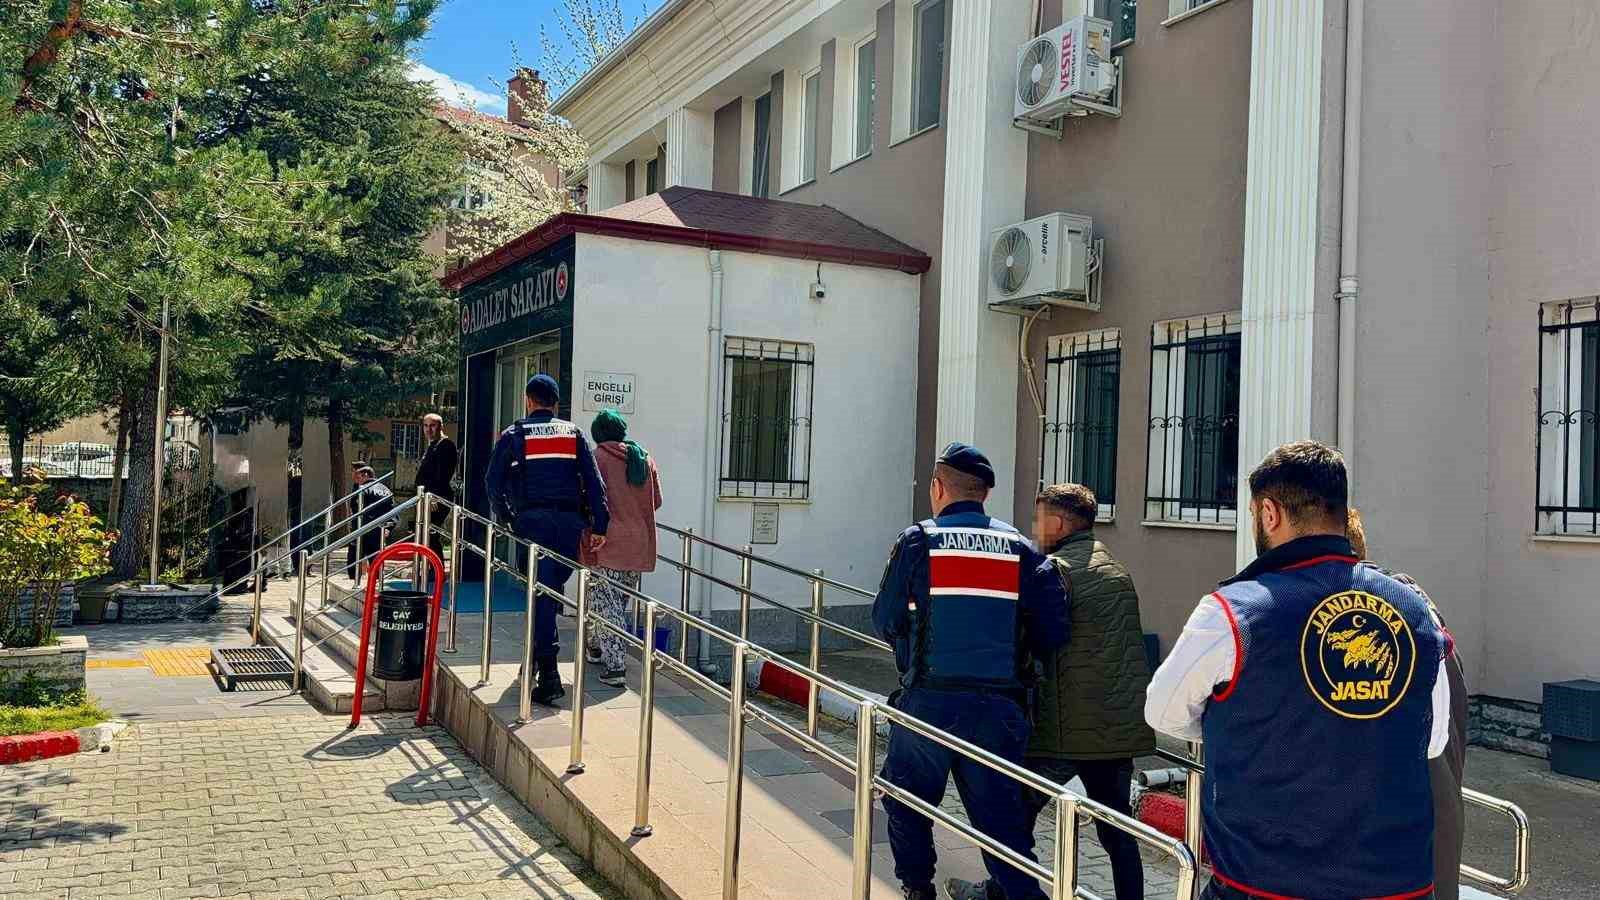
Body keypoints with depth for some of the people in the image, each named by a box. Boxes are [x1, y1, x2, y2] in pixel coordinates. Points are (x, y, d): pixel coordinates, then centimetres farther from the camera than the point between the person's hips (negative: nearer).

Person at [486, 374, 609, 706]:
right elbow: (593, 481, 5)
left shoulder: (514, 434, 7)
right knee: (555, 588, 14)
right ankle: (539, 658, 20)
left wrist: (507, 516, 19)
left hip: (533, 520, -2)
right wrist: (599, 525, 5)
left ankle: (549, 677, -7)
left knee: (539, 593, -2)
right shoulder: (574, 433, 12)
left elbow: (494, 481, 6)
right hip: (570, 521, 2)